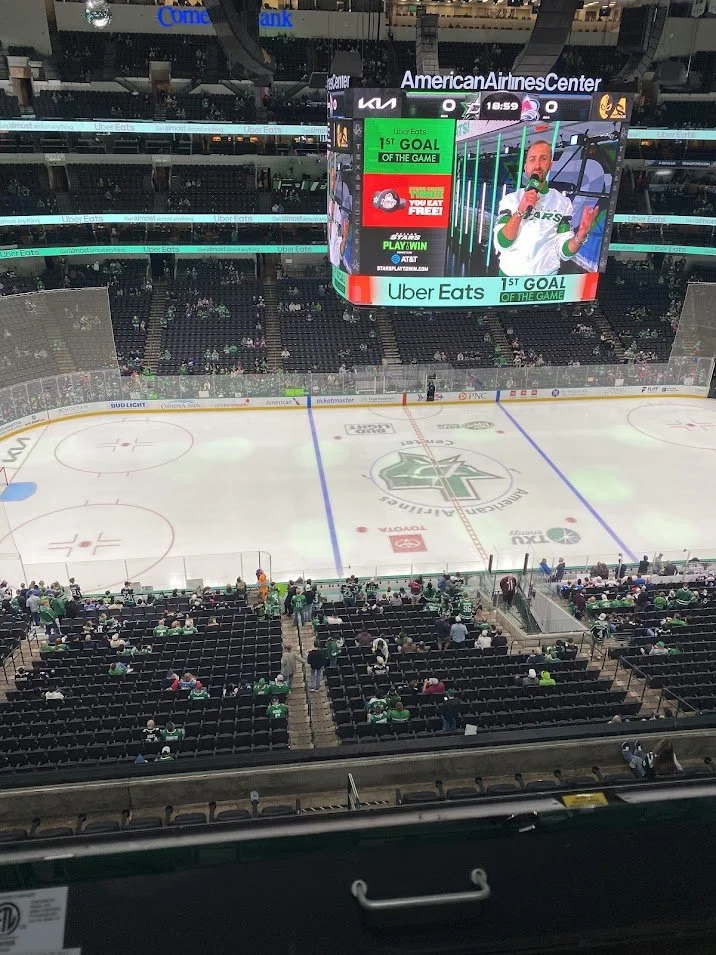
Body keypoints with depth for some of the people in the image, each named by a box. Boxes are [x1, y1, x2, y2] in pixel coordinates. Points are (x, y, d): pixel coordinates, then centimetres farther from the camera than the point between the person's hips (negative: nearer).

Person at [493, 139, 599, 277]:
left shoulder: (563, 203, 0)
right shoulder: (510, 199, -1)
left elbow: (564, 252, -6)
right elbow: (501, 245, -12)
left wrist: (580, 237, -24)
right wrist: (520, 211, -21)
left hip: (546, 278, 0)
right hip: (510, 275, 0)